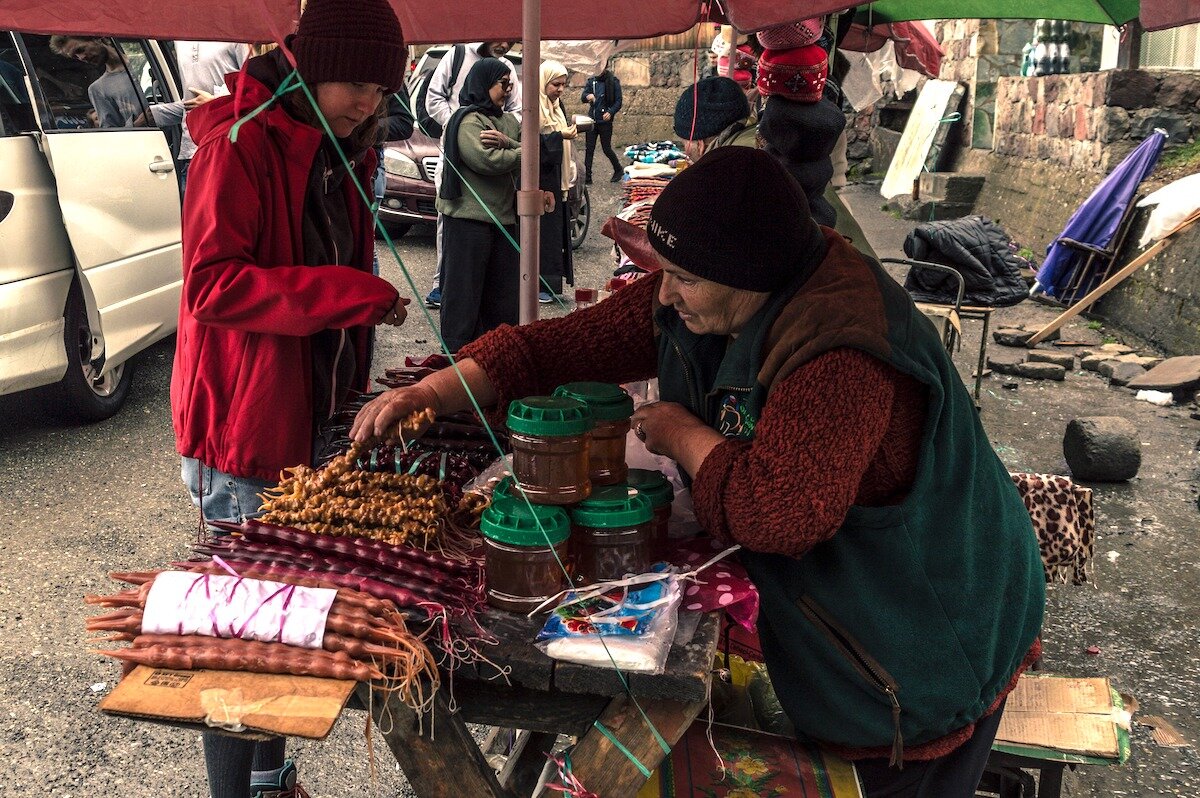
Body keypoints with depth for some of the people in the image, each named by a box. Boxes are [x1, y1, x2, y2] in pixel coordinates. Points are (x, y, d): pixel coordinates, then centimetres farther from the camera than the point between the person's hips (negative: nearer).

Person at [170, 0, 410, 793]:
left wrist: (361, 394, 12)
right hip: (246, 431, -8)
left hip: (315, 422, 8)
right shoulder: (239, 145, -14)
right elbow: (212, 286, -22)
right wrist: (351, 293, -27)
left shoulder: (338, 153, 12)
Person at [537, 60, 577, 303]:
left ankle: (551, 281, 14)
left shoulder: (557, 107, 15)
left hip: (555, 177, 9)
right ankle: (538, 285, -2)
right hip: (539, 179, -9)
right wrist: (559, 136, -24)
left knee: (557, 226, 9)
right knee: (541, 230, -7)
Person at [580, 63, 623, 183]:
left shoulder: (613, 82, -3)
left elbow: (618, 101, -5)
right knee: (589, 149, 0)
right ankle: (587, 177, 3)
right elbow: (583, 97, -2)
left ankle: (618, 170, 25)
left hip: (605, 121, -3)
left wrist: (610, 112, -22)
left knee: (606, 149, 2)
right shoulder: (591, 81, 7)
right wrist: (588, 96, -26)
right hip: (591, 120, 4)